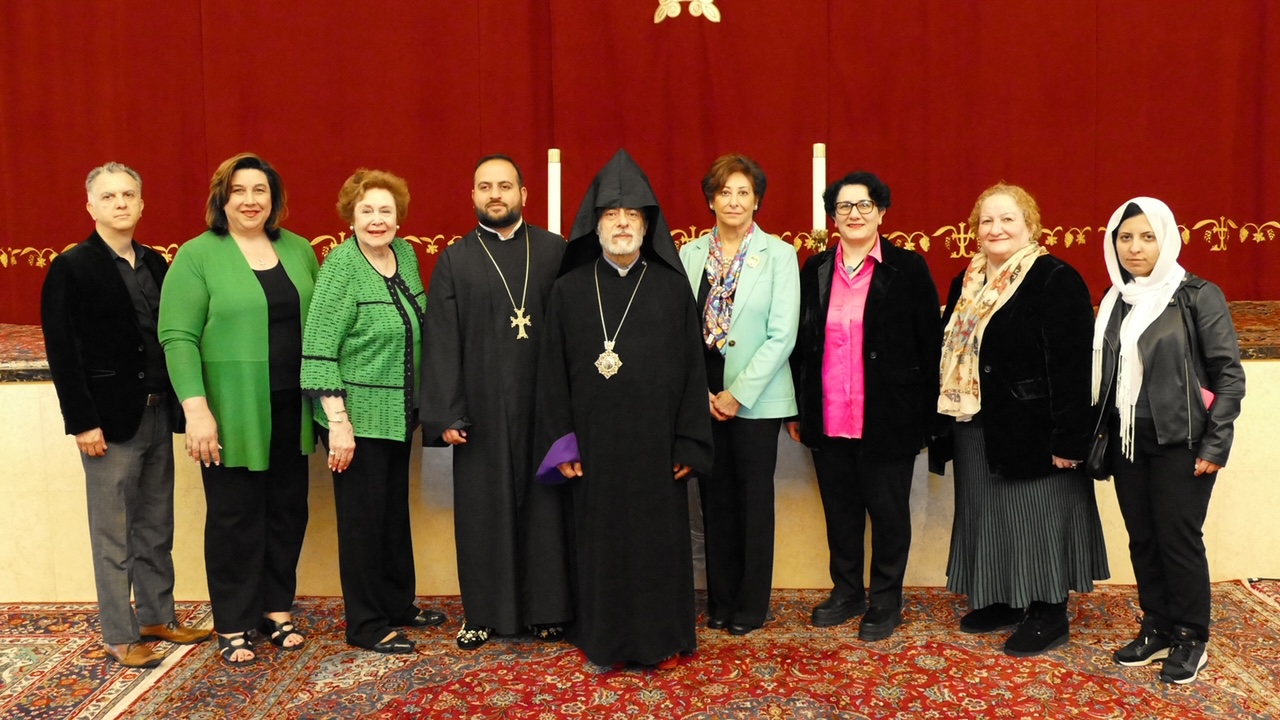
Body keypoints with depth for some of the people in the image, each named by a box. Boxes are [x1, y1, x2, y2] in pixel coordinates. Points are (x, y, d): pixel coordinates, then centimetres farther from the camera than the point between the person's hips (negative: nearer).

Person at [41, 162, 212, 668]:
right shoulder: (71, 268, -7)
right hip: (110, 417, -6)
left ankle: (158, 617, 29)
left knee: (156, 527, 15)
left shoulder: (155, 263, 9)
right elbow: (62, 353, -10)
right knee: (114, 533, 4)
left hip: (157, 413, 6)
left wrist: (178, 404, 3)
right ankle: (120, 636, 15)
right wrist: (82, 422, -14)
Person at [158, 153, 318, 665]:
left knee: (287, 509, 12)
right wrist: (196, 409, -19)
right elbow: (178, 338, -10)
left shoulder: (298, 250, 8)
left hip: (290, 409, 4)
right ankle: (234, 625, 19)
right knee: (235, 517, 5)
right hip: (232, 412, -4)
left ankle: (277, 608, 28)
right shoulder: (197, 255, -5)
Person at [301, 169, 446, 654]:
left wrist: (419, 401, 10)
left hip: (398, 413, 7)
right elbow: (318, 347, -18)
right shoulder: (342, 264, -15)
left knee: (395, 510, 17)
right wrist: (337, 421, -22)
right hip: (357, 416, -7)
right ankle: (366, 625, 16)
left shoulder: (405, 254, 5)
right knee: (363, 516, 3)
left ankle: (398, 605, 32)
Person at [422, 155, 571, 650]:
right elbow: (441, 342, 1)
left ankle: (547, 609, 20)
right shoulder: (454, 260, 5)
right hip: (481, 408, 0)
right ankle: (484, 612, 20)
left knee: (544, 505, 7)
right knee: (483, 509, 7)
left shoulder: (555, 252, 4)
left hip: (543, 404, 0)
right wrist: (445, 413, -6)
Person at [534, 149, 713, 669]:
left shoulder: (671, 286, 1)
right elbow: (553, 370, 2)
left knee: (658, 538, 8)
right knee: (598, 539, 9)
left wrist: (689, 443, -5)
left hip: (655, 441, 0)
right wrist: (559, 443, -3)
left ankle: (661, 639, 24)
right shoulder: (570, 289, 3)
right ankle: (601, 638, 25)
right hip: (593, 443, 1)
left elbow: (692, 367, 0)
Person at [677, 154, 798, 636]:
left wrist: (739, 393, -12)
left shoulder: (779, 255, -3)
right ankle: (720, 601, 24)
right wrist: (701, 392, -6)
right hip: (704, 396, 3)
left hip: (755, 398, -2)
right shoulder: (690, 254, 5)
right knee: (716, 498, 10)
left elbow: (782, 335, -9)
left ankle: (751, 605, 19)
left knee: (754, 499, 6)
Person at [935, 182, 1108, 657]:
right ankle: (1001, 600, 31)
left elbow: (1072, 364, -16)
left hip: (1031, 428, -7)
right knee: (989, 515, 15)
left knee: (1035, 515, 3)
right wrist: (944, 422, 10)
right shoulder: (967, 283, 11)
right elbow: (951, 353, 13)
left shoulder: (1056, 281, -11)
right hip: (976, 428, 7)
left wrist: (1068, 438, -20)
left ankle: (1049, 614, 17)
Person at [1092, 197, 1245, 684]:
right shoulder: (1114, 302, 9)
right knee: (1142, 540, 10)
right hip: (1127, 443, 5)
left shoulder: (1198, 296, -6)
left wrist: (1216, 444, -12)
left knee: (1179, 539, 0)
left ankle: (1191, 640, 16)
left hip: (1180, 443, -5)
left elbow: (1229, 374, -8)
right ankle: (1157, 630, 24)